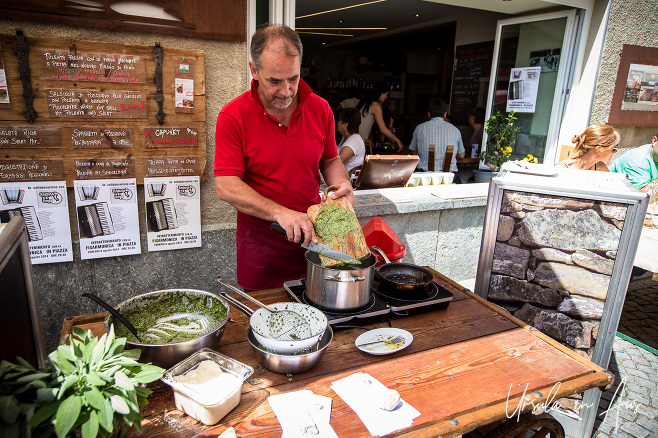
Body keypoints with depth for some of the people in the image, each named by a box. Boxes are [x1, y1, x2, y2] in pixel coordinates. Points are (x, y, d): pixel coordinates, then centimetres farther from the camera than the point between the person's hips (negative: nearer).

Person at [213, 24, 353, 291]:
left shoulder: (320, 109, 0)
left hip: (311, 235, 3)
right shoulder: (233, 116, -12)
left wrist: (342, 184, -9)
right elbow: (225, 186, -17)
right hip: (260, 246, -3)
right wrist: (280, 213, -28)